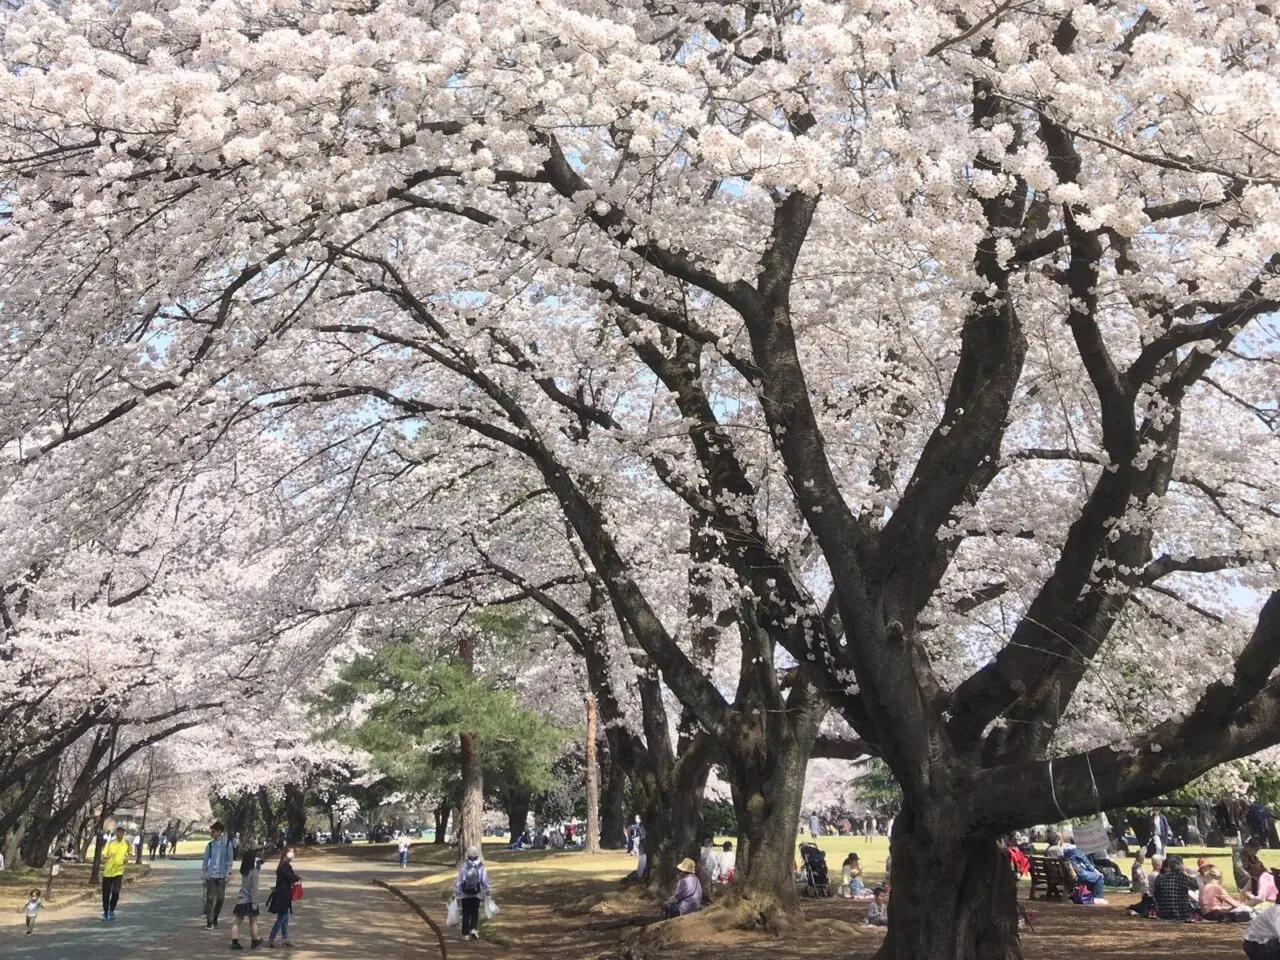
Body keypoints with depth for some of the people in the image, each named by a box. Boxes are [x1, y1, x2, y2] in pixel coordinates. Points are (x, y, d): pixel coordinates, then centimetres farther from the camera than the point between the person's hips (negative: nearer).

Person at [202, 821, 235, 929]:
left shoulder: (227, 843, -2)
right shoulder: (210, 844, 2)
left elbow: (230, 858, 0)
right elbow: (205, 859, 6)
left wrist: (228, 872, -6)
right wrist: (203, 872, 0)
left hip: (222, 875, 0)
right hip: (211, 874, 0)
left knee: (220, 898, 6)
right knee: (210, 898, -5)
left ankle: (215, 918, 24)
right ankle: (209, 922, -3)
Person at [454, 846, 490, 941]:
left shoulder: (463, 867, -7)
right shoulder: (481, 867, -6)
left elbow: (458, 881, -5)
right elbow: (485, 881, -3)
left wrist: (457, 893, 3)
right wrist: (486, 892, 9)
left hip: (465, 895, 0)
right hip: (477, 894, 0)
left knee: (466, 914, 9)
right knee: (475, 913, 14)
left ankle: (466, 934, 9)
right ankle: (474, 929, -4)